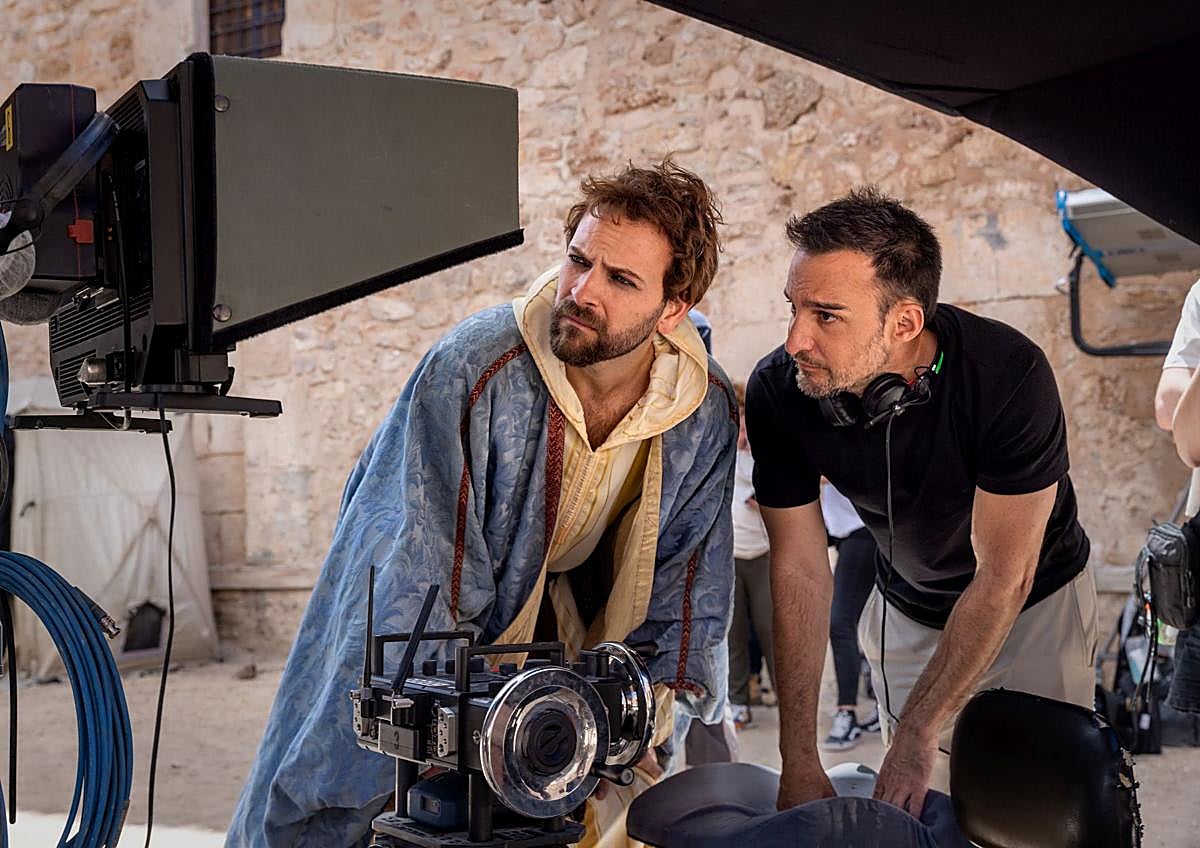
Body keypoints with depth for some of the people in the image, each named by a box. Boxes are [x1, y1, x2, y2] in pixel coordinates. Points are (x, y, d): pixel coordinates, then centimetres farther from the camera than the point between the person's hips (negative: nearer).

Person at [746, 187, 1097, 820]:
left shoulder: (1008, 376, -34)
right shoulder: (777, 392, -24)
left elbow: (1003, 577, -27)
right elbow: (800, 566, -18)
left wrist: (917, 736, -28)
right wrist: (799, 761, -21)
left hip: (1034, 605, -2)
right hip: (908, 612, 3)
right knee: (922, 813, 5)